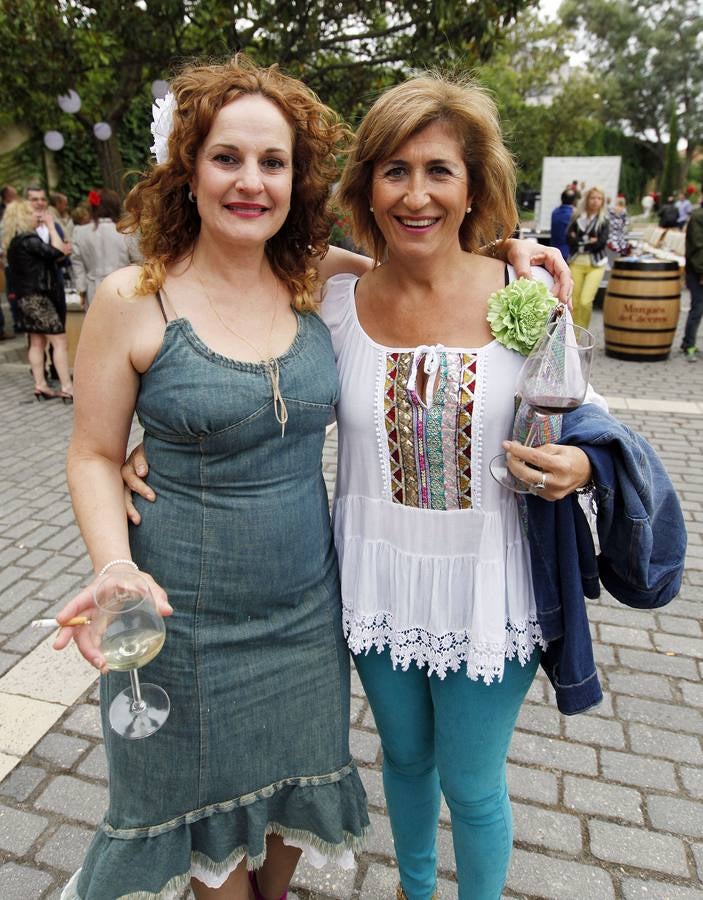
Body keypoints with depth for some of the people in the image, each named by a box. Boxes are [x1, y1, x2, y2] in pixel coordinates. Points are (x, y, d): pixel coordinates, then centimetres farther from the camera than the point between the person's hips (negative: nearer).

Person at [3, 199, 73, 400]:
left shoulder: (15, 241, 14)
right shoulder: (27, 240, -15)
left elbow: (44, 258, 18)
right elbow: (57, 252, -19)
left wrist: (61, 250, 5)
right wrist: (51, 226, -9)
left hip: (27, 297, 10)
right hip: (37, 297, -10)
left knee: (37, 342, 11)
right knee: (60, 342, -10)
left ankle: (40, 386, 13)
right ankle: (67, 388, -12)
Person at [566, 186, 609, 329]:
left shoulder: (603, 220, 3)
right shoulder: (577, 217, 6)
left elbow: (601, 243, -9)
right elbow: (569, 238, -4)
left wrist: (579, 242, -6)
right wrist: (588, 242, -9)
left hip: (595, 265, -2)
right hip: (576, 263, 2)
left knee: (585, 301, -16)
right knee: (574, 302, 5)